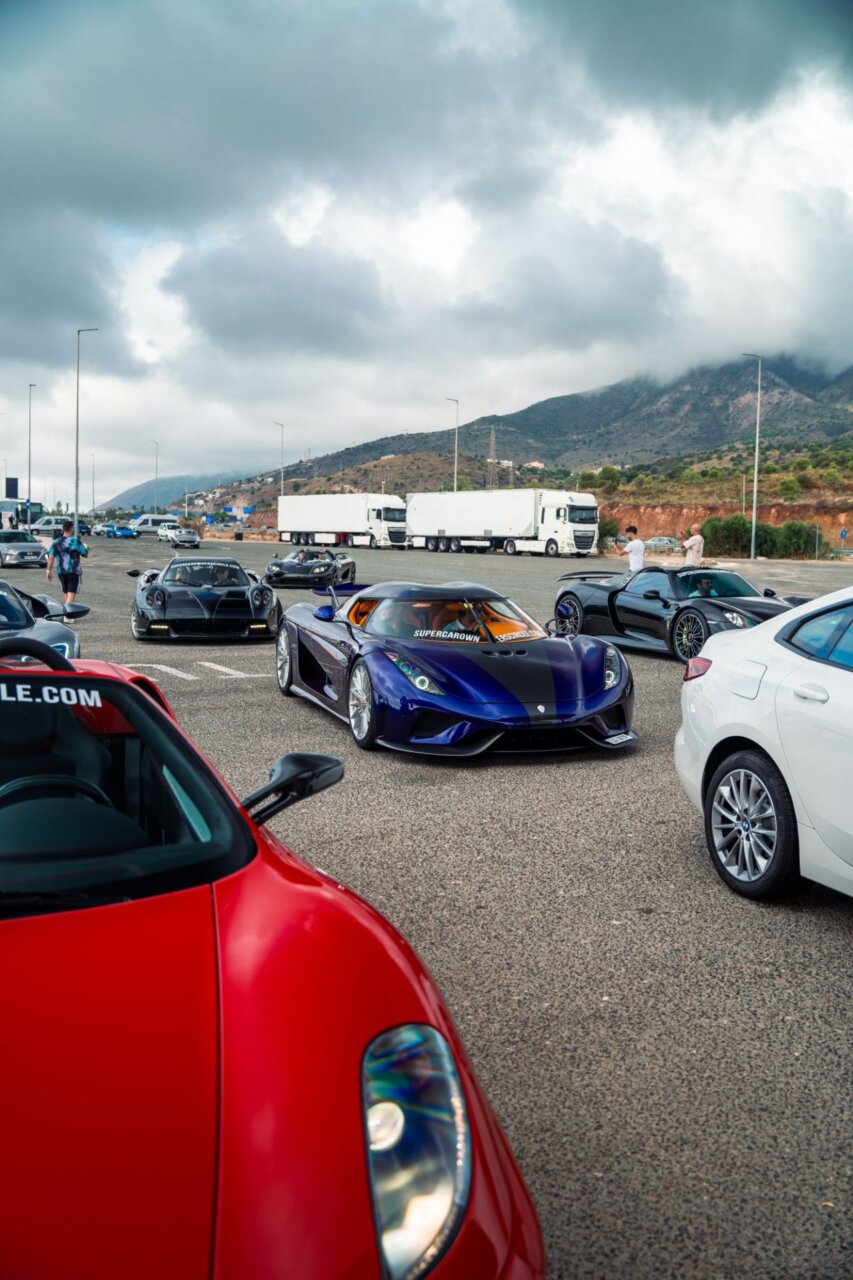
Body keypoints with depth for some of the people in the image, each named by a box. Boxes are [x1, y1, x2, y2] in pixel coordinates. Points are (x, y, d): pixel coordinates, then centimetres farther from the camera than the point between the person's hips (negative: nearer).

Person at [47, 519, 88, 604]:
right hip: (74, 572, -5)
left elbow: (51, 557, 2)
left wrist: (49, 571, 7)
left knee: (66, 593, 19)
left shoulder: (56, 542, 4)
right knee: (71, 594, -8)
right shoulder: (75, 541, -10)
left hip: (61, 572, 5)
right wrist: (86, 547, 19)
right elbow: (85, 553, -3)